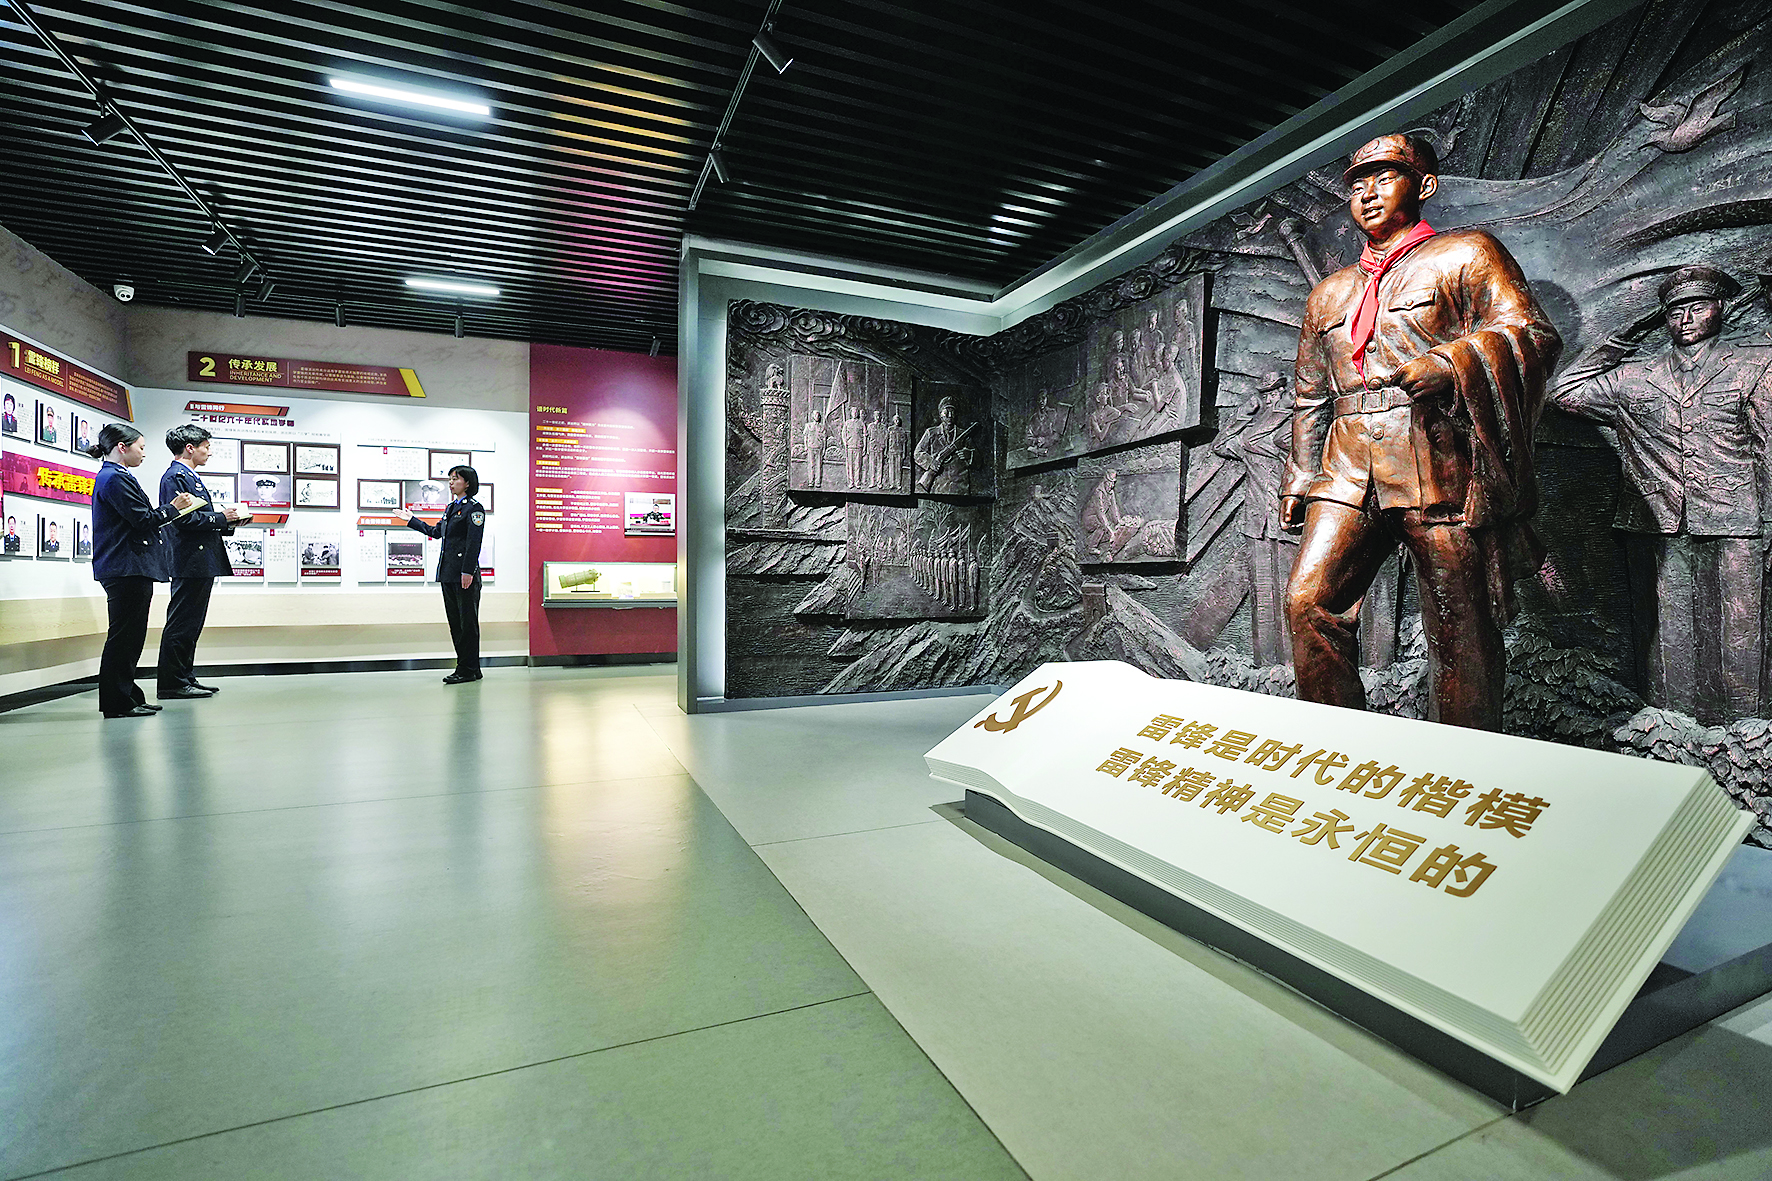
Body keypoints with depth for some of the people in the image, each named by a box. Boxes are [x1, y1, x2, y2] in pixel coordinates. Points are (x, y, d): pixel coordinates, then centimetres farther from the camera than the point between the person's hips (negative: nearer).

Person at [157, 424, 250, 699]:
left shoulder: (190, 476, 22)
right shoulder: (176, 476, -10)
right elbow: (183, 519, -20)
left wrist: (228, 522, 10)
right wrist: (221, 518, -12)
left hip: (201, 563, 11)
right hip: (191, 562, -11)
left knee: (191, 624, 14)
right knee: (181, 624, -6)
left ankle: (185, 678, 21)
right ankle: (171, 683, -1)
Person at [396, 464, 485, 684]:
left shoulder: (474, 508, -7)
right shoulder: (452, 507, 19)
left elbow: (474, 542, -14)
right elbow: (436, 532, 30)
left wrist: (468, 571, -20)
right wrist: (411, 520, 36)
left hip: (465, 574, -9)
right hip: (448, 573, 9)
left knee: (467, 620, -4)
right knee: (454, 620, 10)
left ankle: (469, 670, 1)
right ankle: (463, 666, 17)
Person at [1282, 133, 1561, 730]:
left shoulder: (1466, 253, 13)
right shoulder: (1328, 293, 27)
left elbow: (1535, 335, 0)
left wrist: (1451, 365, -20)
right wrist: (1300, 480, 16)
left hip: (1436, 462, -3)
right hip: (1348, 468, 4)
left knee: (1459, 631, -2)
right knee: (1308, 598, -13)